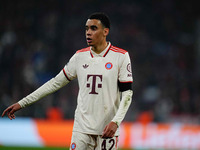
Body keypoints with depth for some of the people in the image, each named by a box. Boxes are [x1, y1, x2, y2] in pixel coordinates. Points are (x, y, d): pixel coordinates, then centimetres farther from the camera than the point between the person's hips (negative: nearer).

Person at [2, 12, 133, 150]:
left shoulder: (121, 56, -3)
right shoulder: (80, 56, 8)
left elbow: (127, 93, -4)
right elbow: (56, 82, 13)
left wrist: (115, 122, -18)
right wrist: (22, 103, 11)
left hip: (108, 130, -3)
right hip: (82, 128, 3)